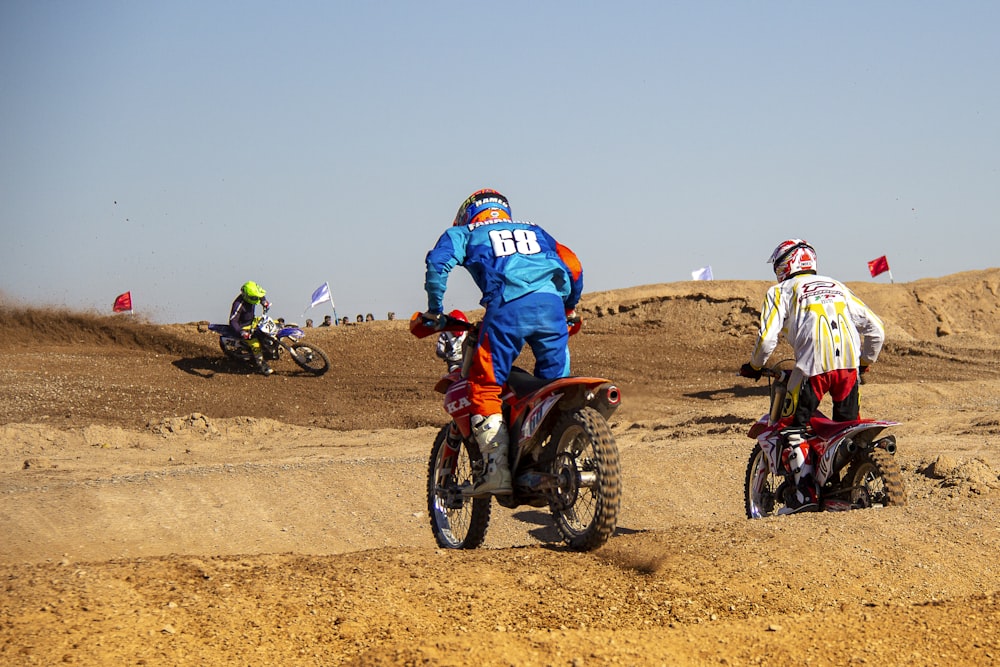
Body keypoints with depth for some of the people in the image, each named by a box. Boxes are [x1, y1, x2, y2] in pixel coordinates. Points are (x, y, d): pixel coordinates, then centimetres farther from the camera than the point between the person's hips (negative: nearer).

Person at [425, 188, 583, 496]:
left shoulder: (465, 233, 26)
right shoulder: (534, 230, 36)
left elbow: (438, 262, 7)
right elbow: (573, 266, 28)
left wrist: (434, 309, 14)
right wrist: (568, 307, 40)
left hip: (507, 306, -3)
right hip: (551, 303, 3)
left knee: (485, 386, 2)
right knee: (555, 386, 13)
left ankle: (497, 469, -10)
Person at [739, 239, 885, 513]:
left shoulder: (781, 291, 13)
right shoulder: (838, 287, 27)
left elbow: (767, 338, 0)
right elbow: (875, 329, 22)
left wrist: (754, 366, 17)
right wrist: (864, 363, 36)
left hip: (813, 366, -4)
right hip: (849, 364, 5)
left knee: (792, 425, 6)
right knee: (848, 425, 19)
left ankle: (805, 490, -8)